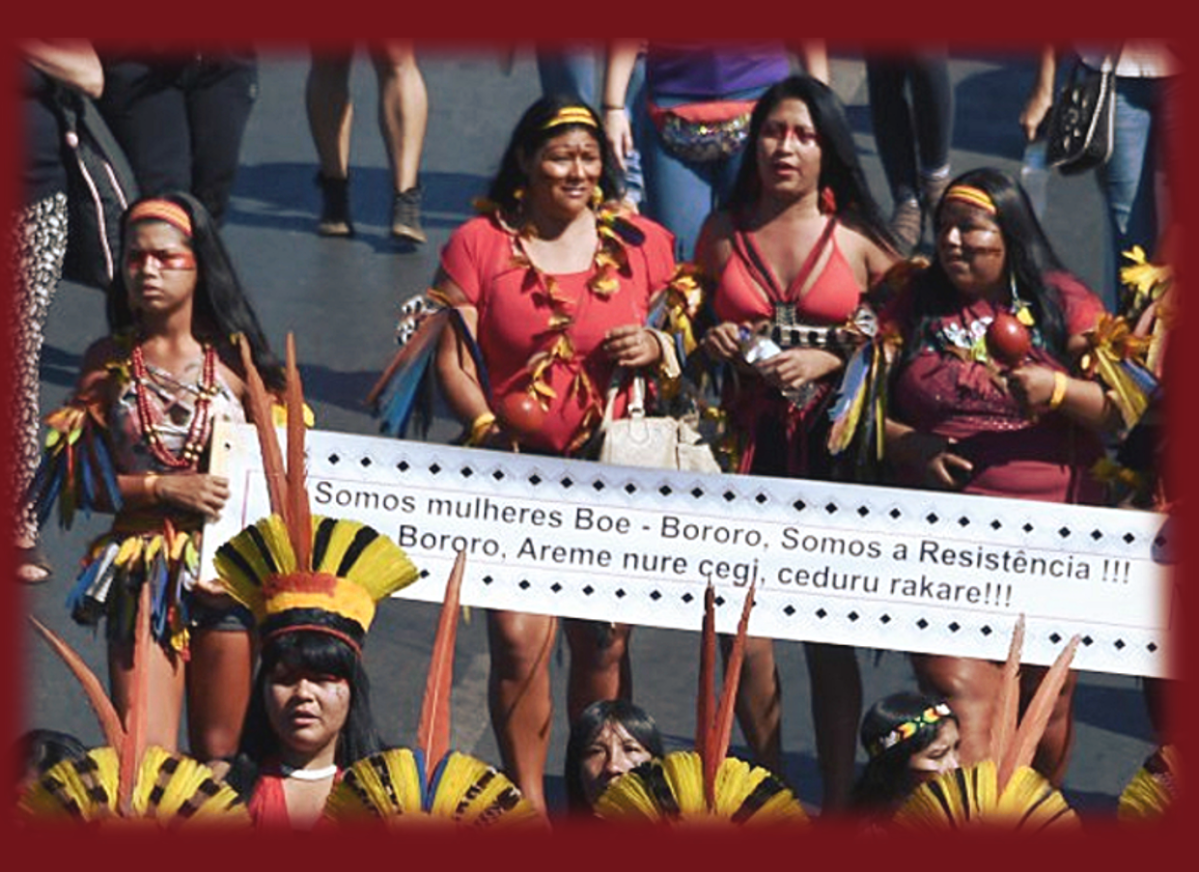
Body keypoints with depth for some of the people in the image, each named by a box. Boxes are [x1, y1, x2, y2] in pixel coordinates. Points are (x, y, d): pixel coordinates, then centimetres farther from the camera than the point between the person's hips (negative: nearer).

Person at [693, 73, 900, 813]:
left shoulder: (860, 239, 1)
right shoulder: (722, 232, 8)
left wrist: (829, 360, -13)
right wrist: (715, 344, -2)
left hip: (830, 449, -2)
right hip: (746, 447, 2)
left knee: (829, 639, -1)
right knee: (745, 633, 1)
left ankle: (838, 804, 11)